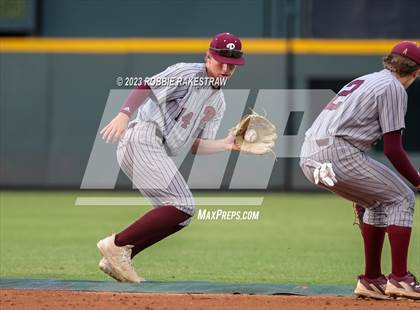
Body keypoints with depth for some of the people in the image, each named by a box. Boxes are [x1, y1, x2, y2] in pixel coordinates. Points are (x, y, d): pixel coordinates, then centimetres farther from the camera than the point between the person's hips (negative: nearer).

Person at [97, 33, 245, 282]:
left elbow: (197, 145, 16)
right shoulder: (187, 73, -5)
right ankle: (117, 245, -14)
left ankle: (118, 259, 7)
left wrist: (226, 145, -3)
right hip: (142, 141, -9)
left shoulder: (218, 103, 20)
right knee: (183, 206, -17)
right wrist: (124, 115, -33)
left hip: (160, 153, 10)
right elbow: (146, 87, -17)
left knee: (182, 215, 7)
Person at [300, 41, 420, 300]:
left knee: (379, 201, 23)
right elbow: (393, 150, -6)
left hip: (309, 159, 9)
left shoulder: (364, 81, 27)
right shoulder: (394, 88, 0)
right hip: (338, 152, -9)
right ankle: (399, 278, -3)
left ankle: (371, 279, 22)